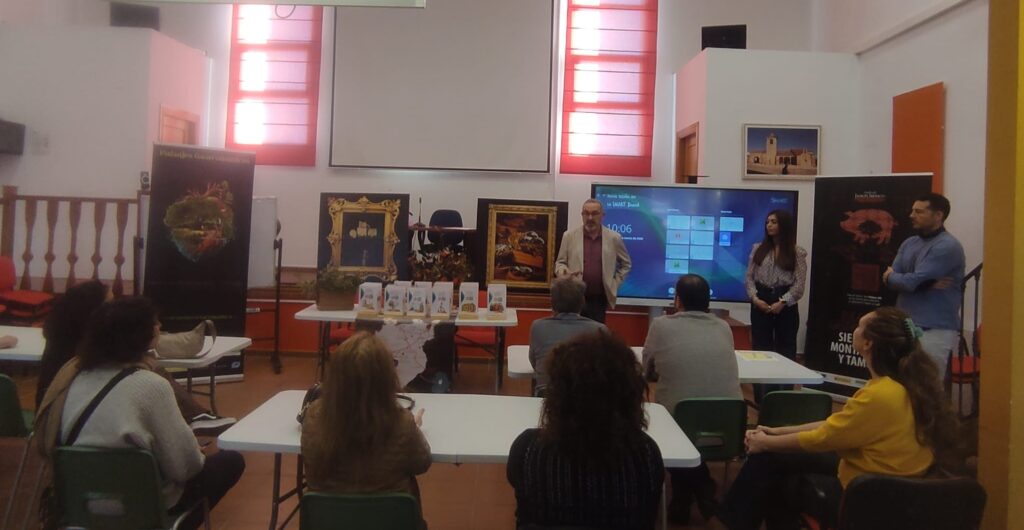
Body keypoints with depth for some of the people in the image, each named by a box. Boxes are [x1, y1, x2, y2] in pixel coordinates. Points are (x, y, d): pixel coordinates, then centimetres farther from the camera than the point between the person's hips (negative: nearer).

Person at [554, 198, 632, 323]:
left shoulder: (614, 238, 2)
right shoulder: (569, 236, 1)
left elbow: (626, 264, 15)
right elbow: (560, 262, 7)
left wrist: (614, 284, 6)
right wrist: (564, 272, -15)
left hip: (600, 300, 0)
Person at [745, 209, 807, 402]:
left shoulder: (797, 253, 0)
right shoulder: (759, 249, 8)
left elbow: (799, 285, -5)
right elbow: (749, 278, 5)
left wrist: (782, 302, -16)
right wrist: (755, 298, -11)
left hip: (786, 306, -2)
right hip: (760, 304, 2)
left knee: (785, 351, 3)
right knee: (760, 350, 3)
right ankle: (762, 400, 11)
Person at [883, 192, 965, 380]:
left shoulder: (947, 246, -12)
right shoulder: (909, 243, 12)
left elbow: (911, 282, -19)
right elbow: (890, 279, 2)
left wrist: (891, 276, 3)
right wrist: (927, 283, -12)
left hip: (935, 330, -7)